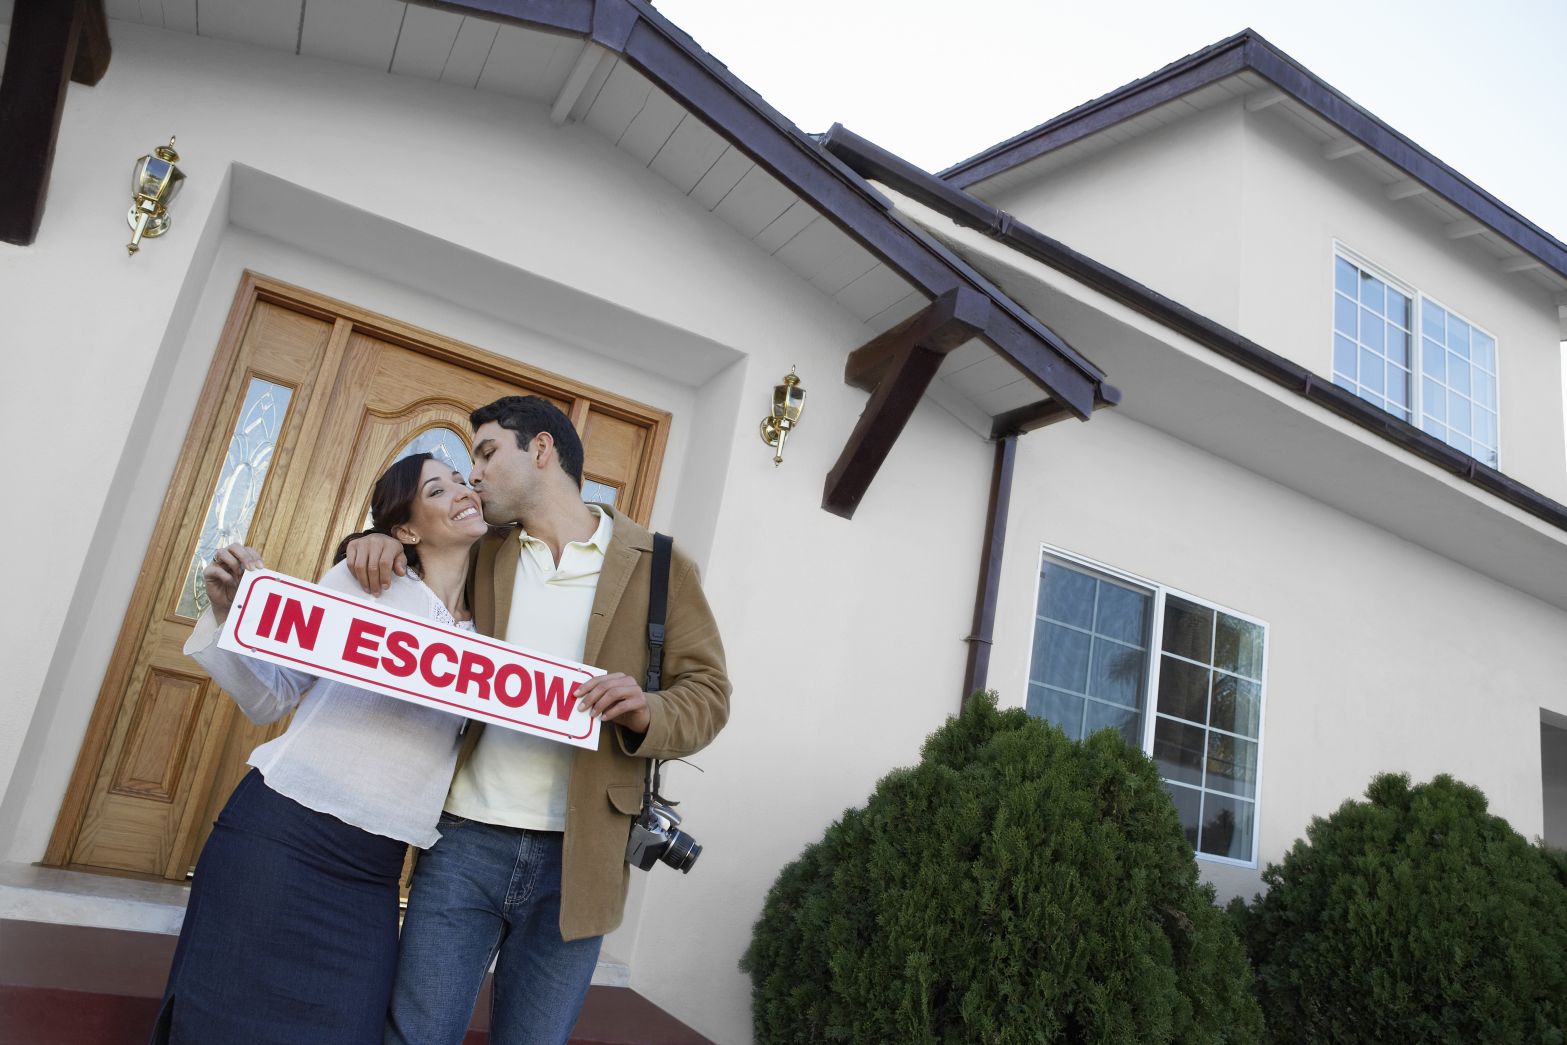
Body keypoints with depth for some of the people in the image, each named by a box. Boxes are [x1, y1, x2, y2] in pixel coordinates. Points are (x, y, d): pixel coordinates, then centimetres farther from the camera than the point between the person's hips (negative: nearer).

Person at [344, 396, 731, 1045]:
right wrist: (375, 547, 2)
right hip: (467, 838, 2)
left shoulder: (658, 564, 0)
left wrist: (650, 713, -21)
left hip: (574, 858, -2)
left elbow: (707, 692, 1)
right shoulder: (482, 556, 10)